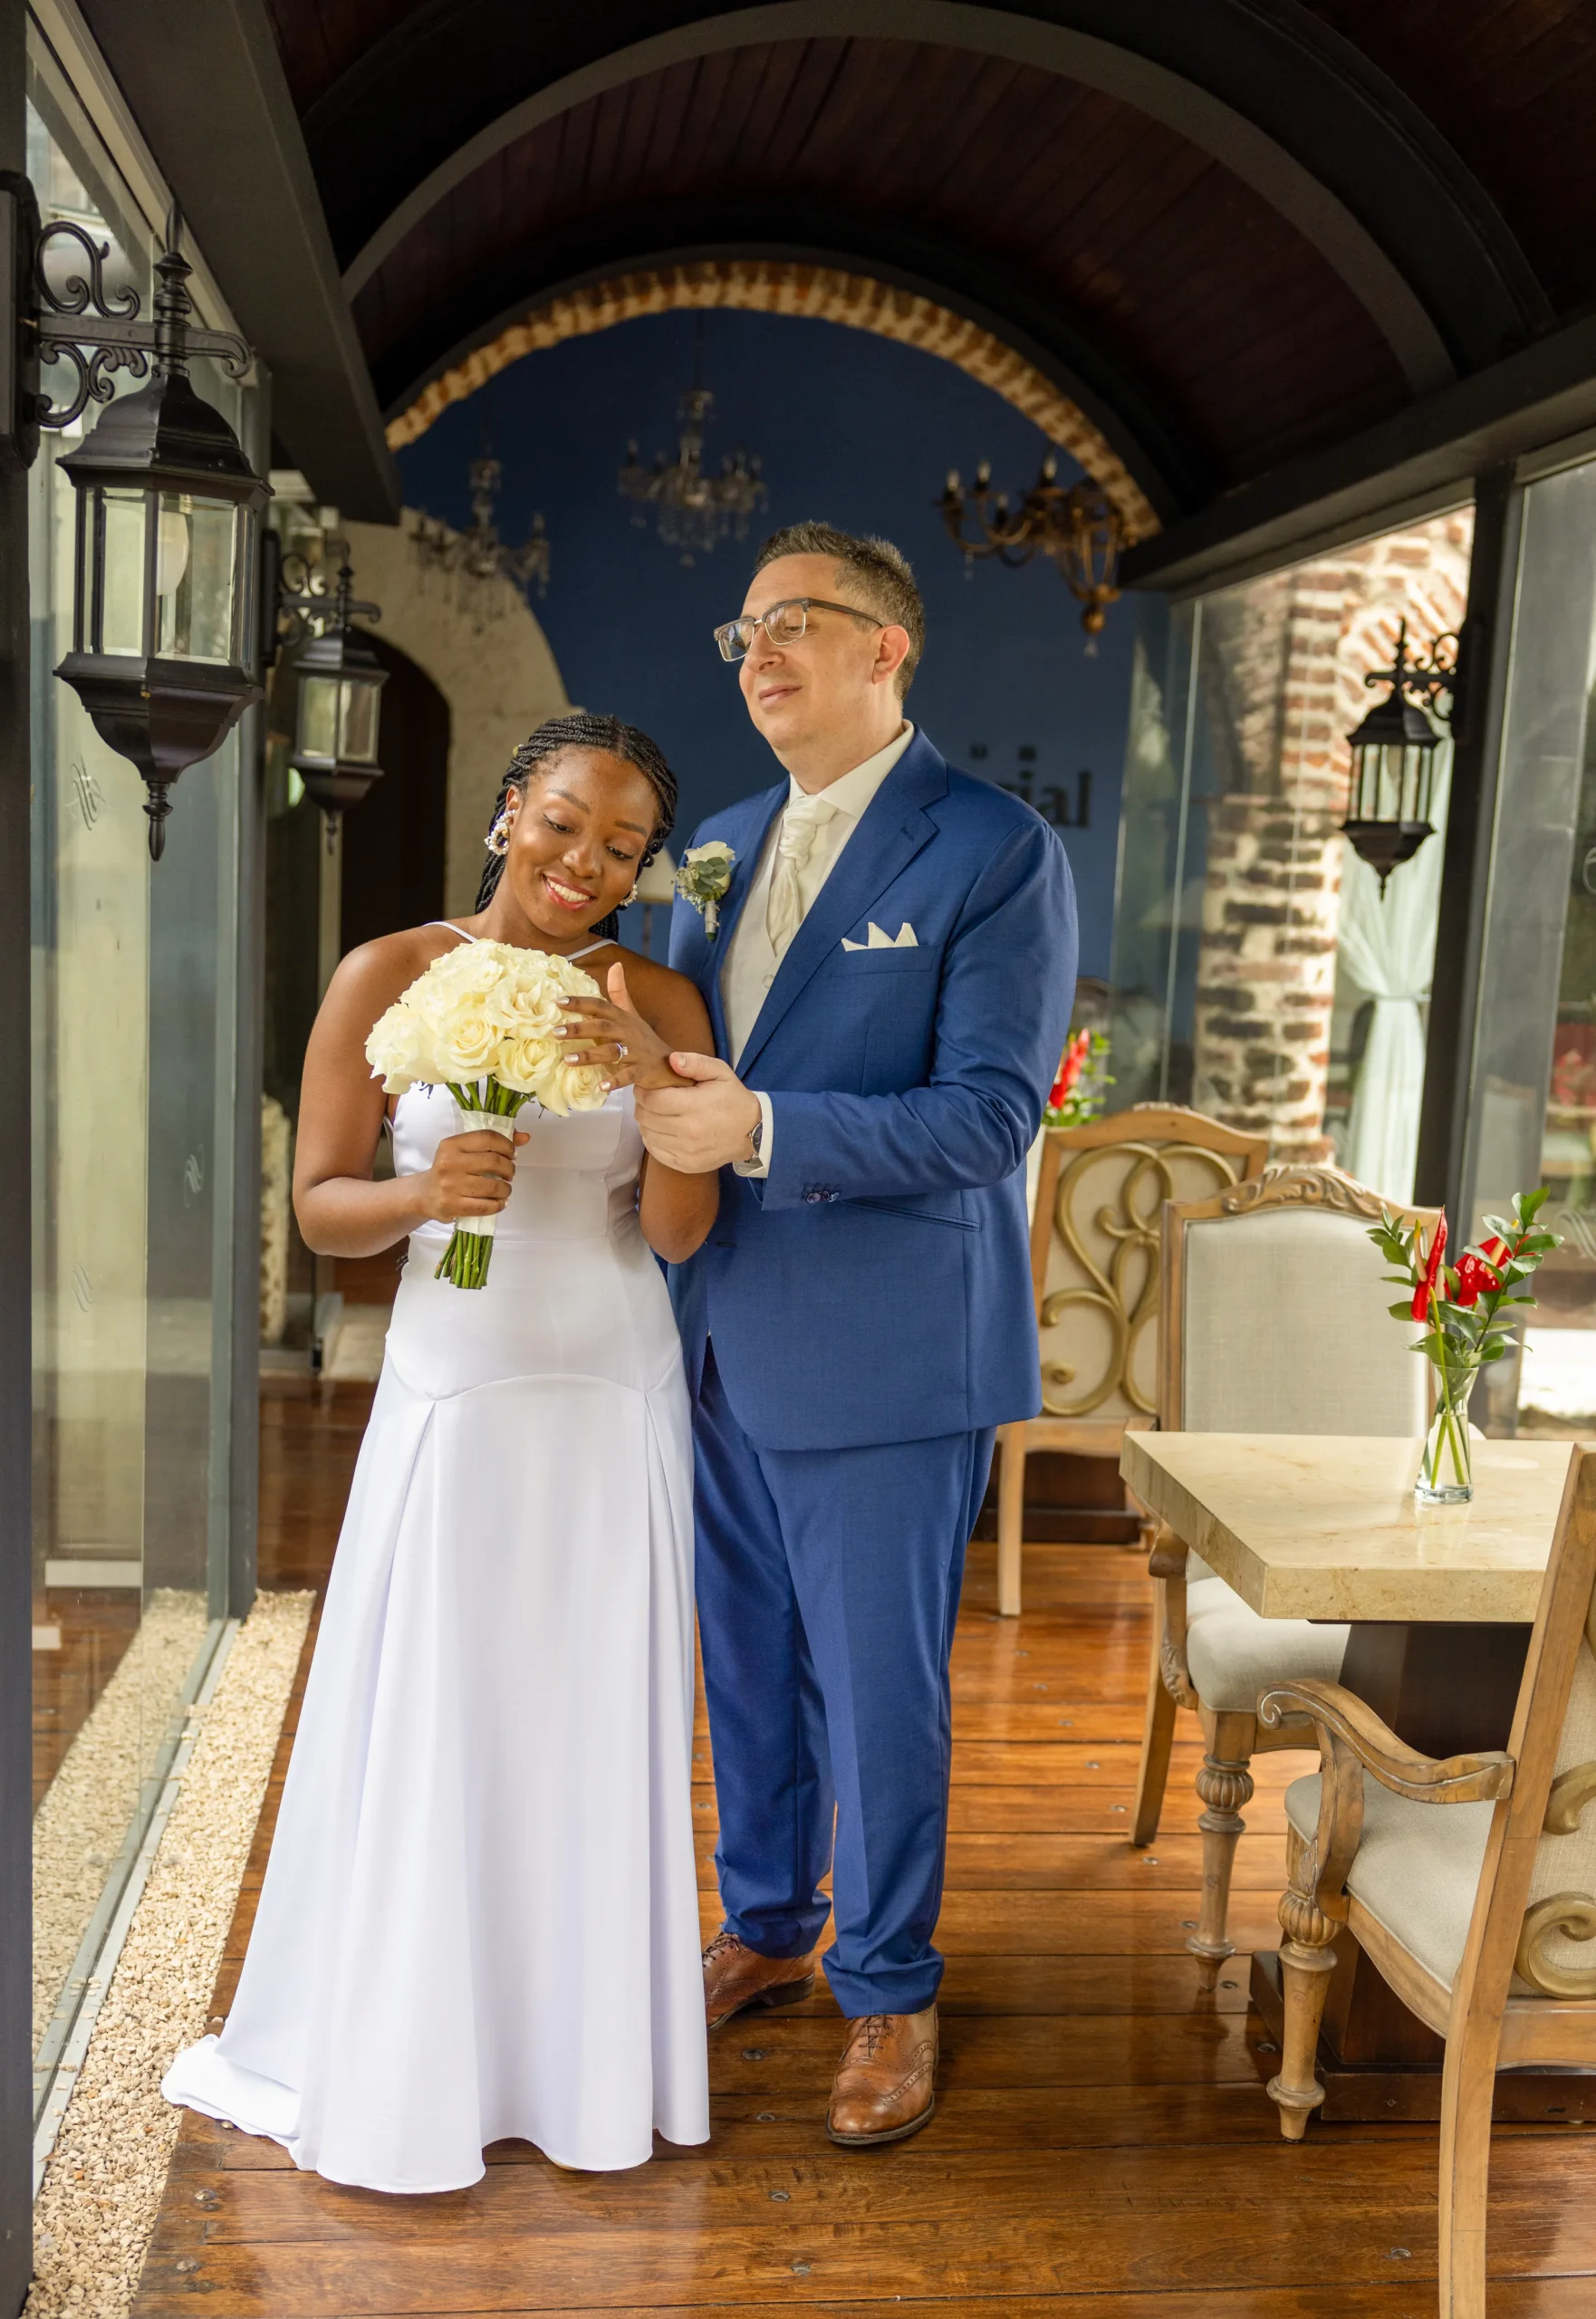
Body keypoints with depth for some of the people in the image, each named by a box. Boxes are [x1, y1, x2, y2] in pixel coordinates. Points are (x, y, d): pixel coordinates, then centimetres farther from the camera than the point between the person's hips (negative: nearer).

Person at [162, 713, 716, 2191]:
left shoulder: (658, 1002, 0)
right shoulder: (388, 978, -5)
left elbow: (679, 1231, -6)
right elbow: (319, 1205, -3)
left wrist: (655, 1070, -20)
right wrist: (423, 1195, -23)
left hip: (615, 1404, 2)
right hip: (453, 1401, -1)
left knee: (594, 1728, 11)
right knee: (422, 1726, 7)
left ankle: (580, 2046, 33)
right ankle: (395, 2061, 29)